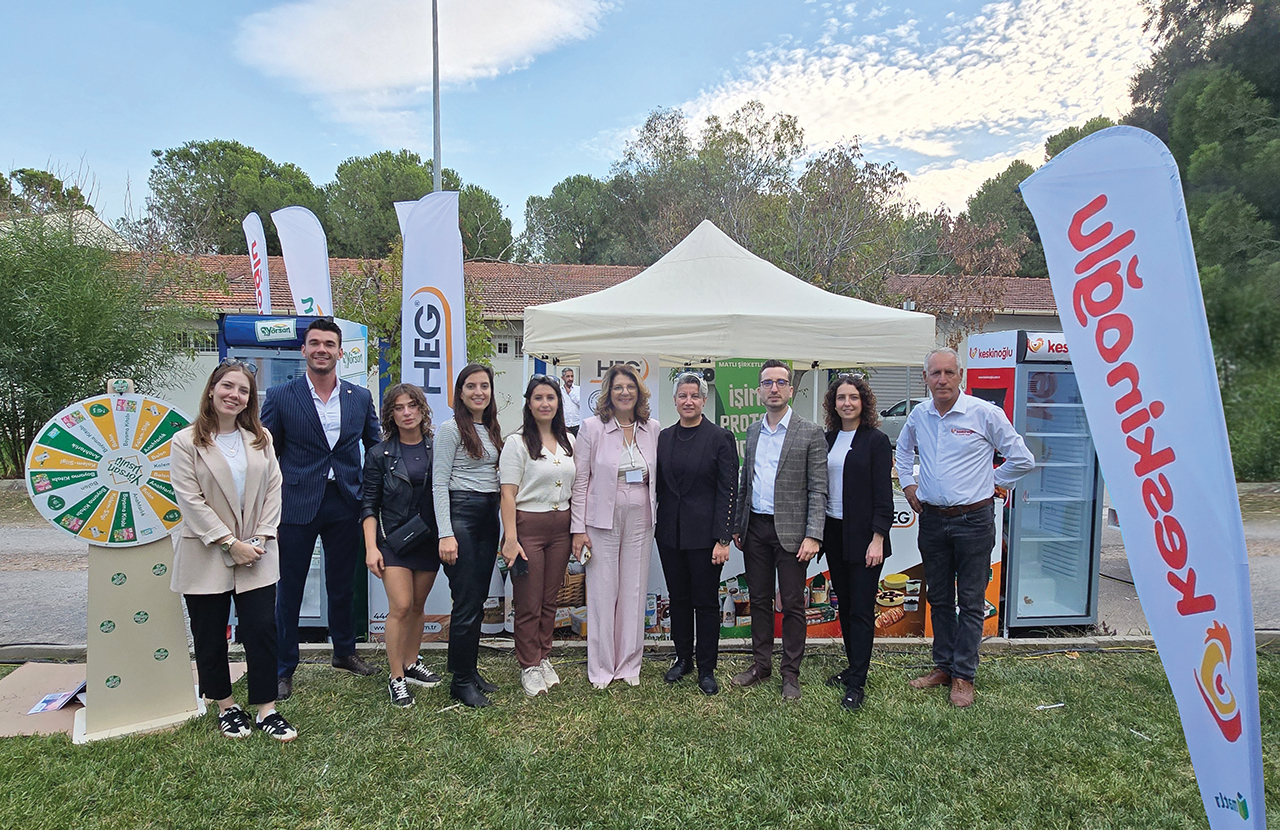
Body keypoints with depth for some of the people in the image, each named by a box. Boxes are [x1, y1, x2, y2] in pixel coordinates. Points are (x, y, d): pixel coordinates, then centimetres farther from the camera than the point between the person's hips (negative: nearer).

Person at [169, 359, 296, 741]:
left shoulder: (261, 439, 8)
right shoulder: (186, 442, -4)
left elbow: (273, 490, 5)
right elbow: (191, 500, -10)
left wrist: (261, 537, -6)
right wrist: (230, 543, -14)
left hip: (256, 554, 2)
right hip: (206, 556, -2)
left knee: (262, 630, 1)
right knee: (210, 636, 9)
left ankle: (266, 710, 11)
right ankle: (226, 707, 27)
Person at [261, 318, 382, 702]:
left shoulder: (360, 398, 4)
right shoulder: (280, 396, -3)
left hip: (344, 507, 2)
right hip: (297, 507, -2)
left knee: (343, 585, 16)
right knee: (289, 589, 8)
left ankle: (345, 652, 35)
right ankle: (283, 667, 23)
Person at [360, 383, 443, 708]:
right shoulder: (380, 455, -1)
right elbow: (369, 505, -1)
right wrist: (371, 547, -9)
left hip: (429, 538, 2)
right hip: (394, 539, -2)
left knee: (418, 606, 12)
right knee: (401, 606, -9)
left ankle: (411, 663, 29)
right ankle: (396, 678, 4)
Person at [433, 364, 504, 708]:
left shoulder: (492, 429, 14)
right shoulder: (451, 428, -7)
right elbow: (439, 484, -11)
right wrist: (445, 534, -18)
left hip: (489, 516, 7)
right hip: (461, 514, -7)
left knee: (479, 599, 12)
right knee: (466, 602, -3)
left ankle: (470, 670, 25)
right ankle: (460, 681, 10)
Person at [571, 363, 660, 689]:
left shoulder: (653, 429, 5)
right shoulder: (593, 427, -3)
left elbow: (658, 478, 12)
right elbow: (580, 480, -3)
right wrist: (578, 528, -7)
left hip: (641, 521, 3)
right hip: (603, 520, -3)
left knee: (635, 592, 9)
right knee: (602, 592, 3)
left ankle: (629, 664, 23)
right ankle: (601, 667, 18)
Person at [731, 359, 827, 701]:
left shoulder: (810, 433, -5)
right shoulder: (752, 431, 11)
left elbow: (818, 489, -8)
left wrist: (813, 536, -15)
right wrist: (737, 525, 11)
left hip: (790, 530, -4)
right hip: (755, 529, 5)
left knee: (792, 604, 4)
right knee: (759, 600, 13)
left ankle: (791, 673, 17)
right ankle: (761, 664, 26)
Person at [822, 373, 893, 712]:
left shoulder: (876, 440, -7)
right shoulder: (827, 439, 8)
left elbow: (883, 496, -10)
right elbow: (819, 486, 11)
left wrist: (877, 540, -15)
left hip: (863, 536, -6)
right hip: (833, 533, 6)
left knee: (861, 609, -1)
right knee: (844, 605, 15)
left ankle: (856, 684, 6)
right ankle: (853, 666, 29)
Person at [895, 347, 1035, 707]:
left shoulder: (985, 413, -9)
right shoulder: (919, 415, 4)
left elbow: (1022, 460, -1)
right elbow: (902, 451, 25)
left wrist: (990, 483, 1)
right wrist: (908, 485, 14)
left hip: (973, 519, -4)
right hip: (932, 519, 4)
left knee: (970, 601, 3)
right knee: (939, 599, 14)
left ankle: (963, 676, 14)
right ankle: (943, 666, 27)